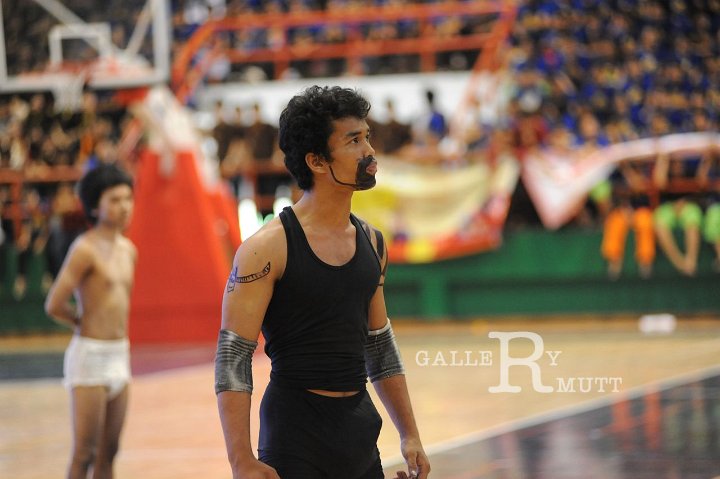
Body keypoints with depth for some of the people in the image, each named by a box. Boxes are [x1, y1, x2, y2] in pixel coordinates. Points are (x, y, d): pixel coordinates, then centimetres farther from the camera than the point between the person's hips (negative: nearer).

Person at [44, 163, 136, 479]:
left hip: (119, 354, 7)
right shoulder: (86, 249, -13)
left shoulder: (128, 250, 11)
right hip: (90, 355, -7)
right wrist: (87, 324, 1)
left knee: (108, 452, 11)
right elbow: (54, 305, -16)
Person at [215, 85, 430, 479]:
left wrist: (410, 435, 16)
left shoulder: (371, 242, 9)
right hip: (296, 433, -6)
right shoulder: (268, 248, -12)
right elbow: (232, 361, -14)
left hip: (360, 427, 6)